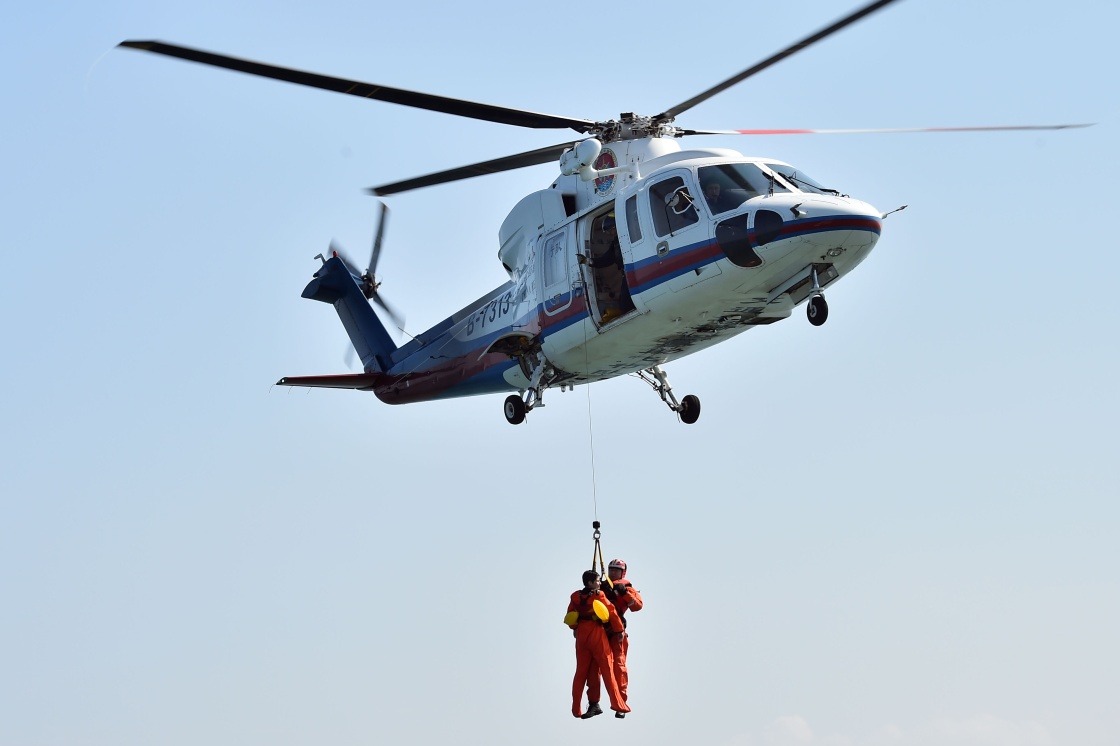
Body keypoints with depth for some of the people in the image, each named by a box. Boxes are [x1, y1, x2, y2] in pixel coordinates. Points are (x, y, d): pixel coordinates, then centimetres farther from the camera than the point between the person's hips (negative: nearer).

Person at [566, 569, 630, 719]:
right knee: (607, 669, 0)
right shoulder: (599, 596, -10)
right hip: (597, 634, -5)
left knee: (581, 672, 12)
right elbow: (612, 612, -9)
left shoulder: (575, 597, 3)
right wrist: (619, 630, 1)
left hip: (581, 634, 5)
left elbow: (570, 616, 10)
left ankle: (576, 709, 11)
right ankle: (618, 705, -2)